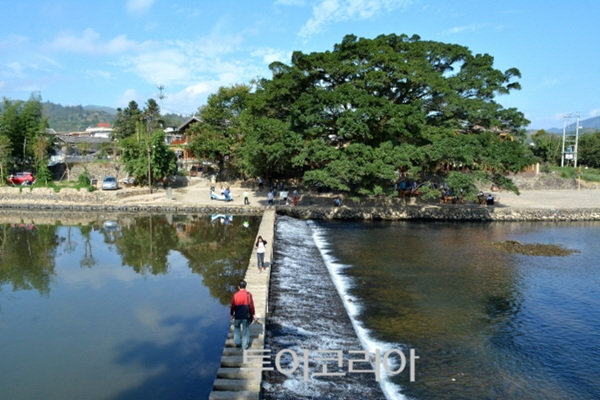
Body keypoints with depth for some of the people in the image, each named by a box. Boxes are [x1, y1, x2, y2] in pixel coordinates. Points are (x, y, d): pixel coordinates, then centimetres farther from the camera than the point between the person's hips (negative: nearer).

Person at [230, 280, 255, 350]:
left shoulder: (235, 295, -9)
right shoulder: (248, 294, -9)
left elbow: (233, 306, -2)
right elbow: (251, 305, -5)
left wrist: (232, 314, 11)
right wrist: (253, 314, 6)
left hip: (237, 316, 0)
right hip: (246, 316, 0)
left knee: (236, 328, 24)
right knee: (245, 330, 11)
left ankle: (237, 342, 26)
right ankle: (245, 345, 17)